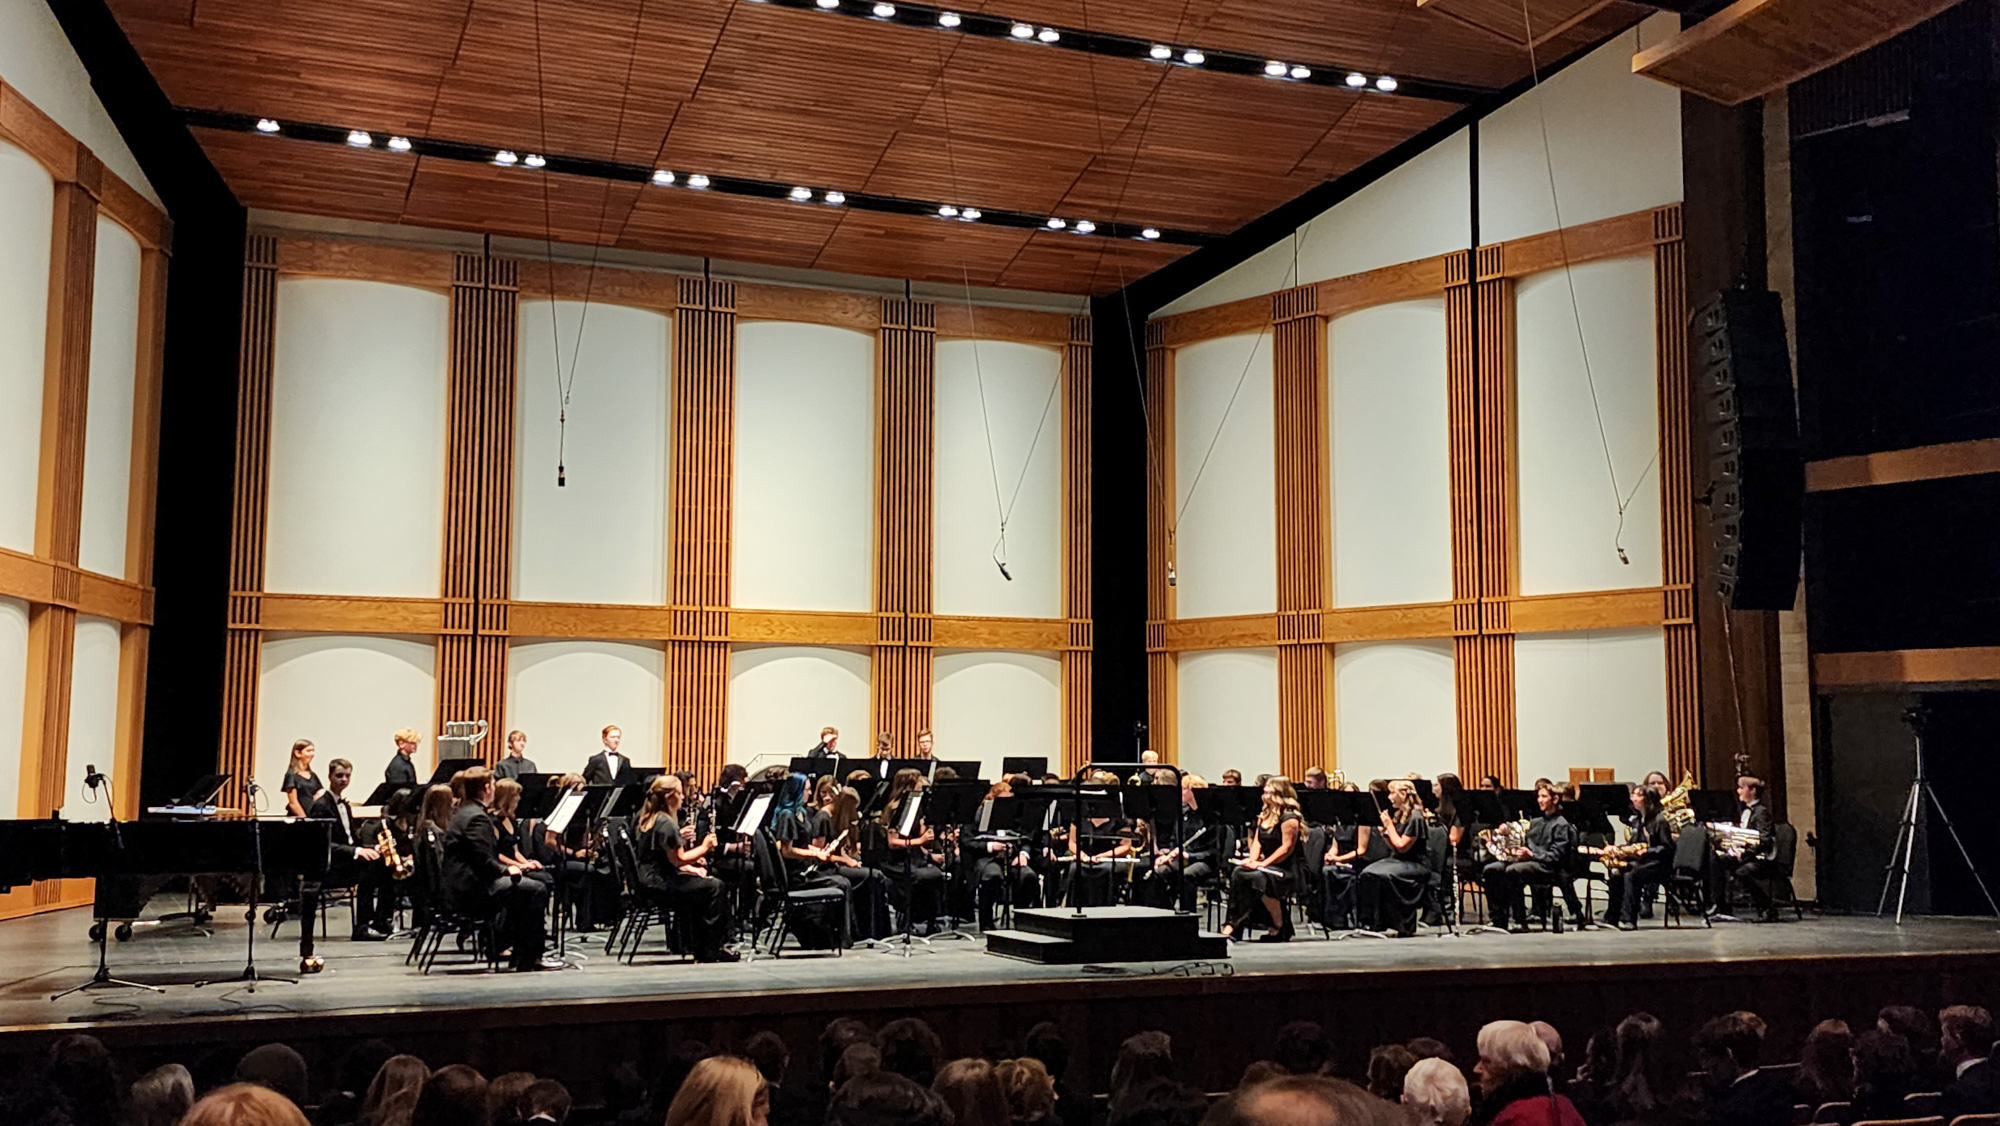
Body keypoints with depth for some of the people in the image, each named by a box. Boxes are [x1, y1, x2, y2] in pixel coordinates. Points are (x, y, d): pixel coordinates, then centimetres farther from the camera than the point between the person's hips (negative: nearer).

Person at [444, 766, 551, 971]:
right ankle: (526, 959, -7)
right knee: (536, 890, -12)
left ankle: (504, 944, 29)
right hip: (473, 888, -11)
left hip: (461, 883, 11)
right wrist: (506, 869, -9)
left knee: (519, 885, 29)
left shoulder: (462, 812, 16)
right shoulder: (477, 817, -18)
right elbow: (484, 861, -24)